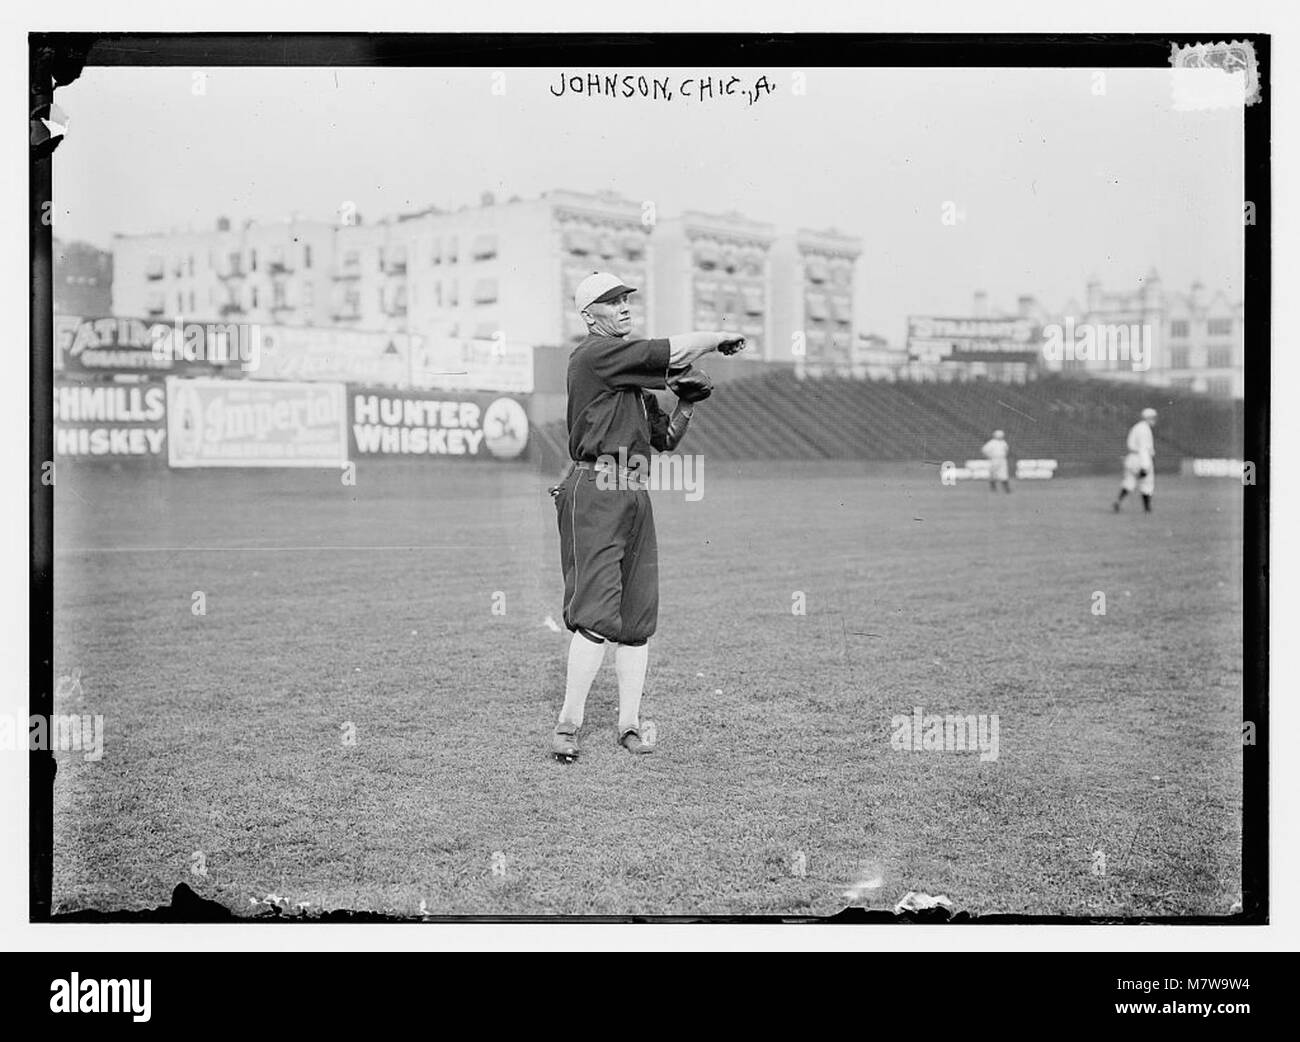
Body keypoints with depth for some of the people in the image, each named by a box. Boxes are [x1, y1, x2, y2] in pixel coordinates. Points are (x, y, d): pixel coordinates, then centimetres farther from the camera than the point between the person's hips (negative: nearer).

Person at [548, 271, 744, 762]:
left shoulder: (634, 371, 23)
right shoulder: (594, 354, -6)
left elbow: (666, 438, 24)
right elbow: (675, 351, -13)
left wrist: (688, 401, 9)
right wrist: (722, 338, 2)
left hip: (634, 492, 9)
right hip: (595, 489, -9)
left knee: (638, 616, 7)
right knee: (597, 613, -13)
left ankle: (629, 724, 13)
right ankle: (568, 723, -7)